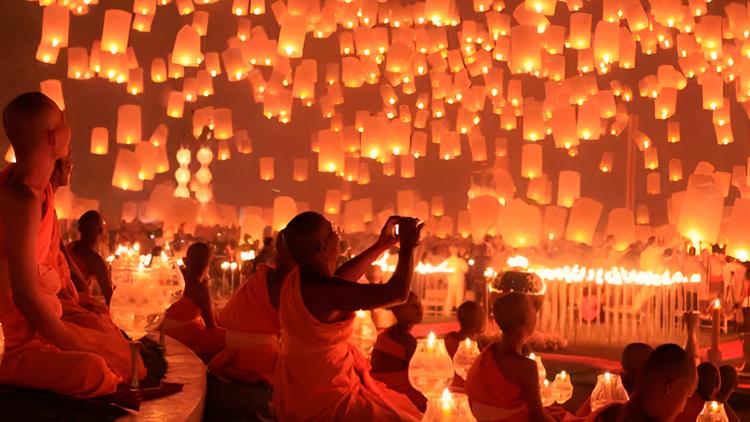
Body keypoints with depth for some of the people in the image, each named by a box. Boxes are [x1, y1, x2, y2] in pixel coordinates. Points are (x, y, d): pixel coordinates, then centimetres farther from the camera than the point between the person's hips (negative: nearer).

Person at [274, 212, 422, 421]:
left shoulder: (298, 279, -3)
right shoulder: (325, 291, -30)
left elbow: (340, 277, 16)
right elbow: (398, 293, -27)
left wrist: (383, 244, 17)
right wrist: (408, 247, -13)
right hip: (327, 402, -9)